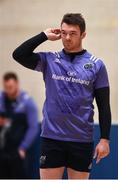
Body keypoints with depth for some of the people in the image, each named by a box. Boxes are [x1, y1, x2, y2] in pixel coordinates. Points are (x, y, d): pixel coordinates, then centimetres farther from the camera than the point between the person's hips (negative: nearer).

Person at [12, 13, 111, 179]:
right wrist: (44, 36, -5)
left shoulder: (96, 65, 2)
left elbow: (104, 105, 3)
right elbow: (18, 54, -9)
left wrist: (104, 139, -4)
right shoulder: (49, 60, 5)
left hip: (82, 141, 0)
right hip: (52, 139, 0)